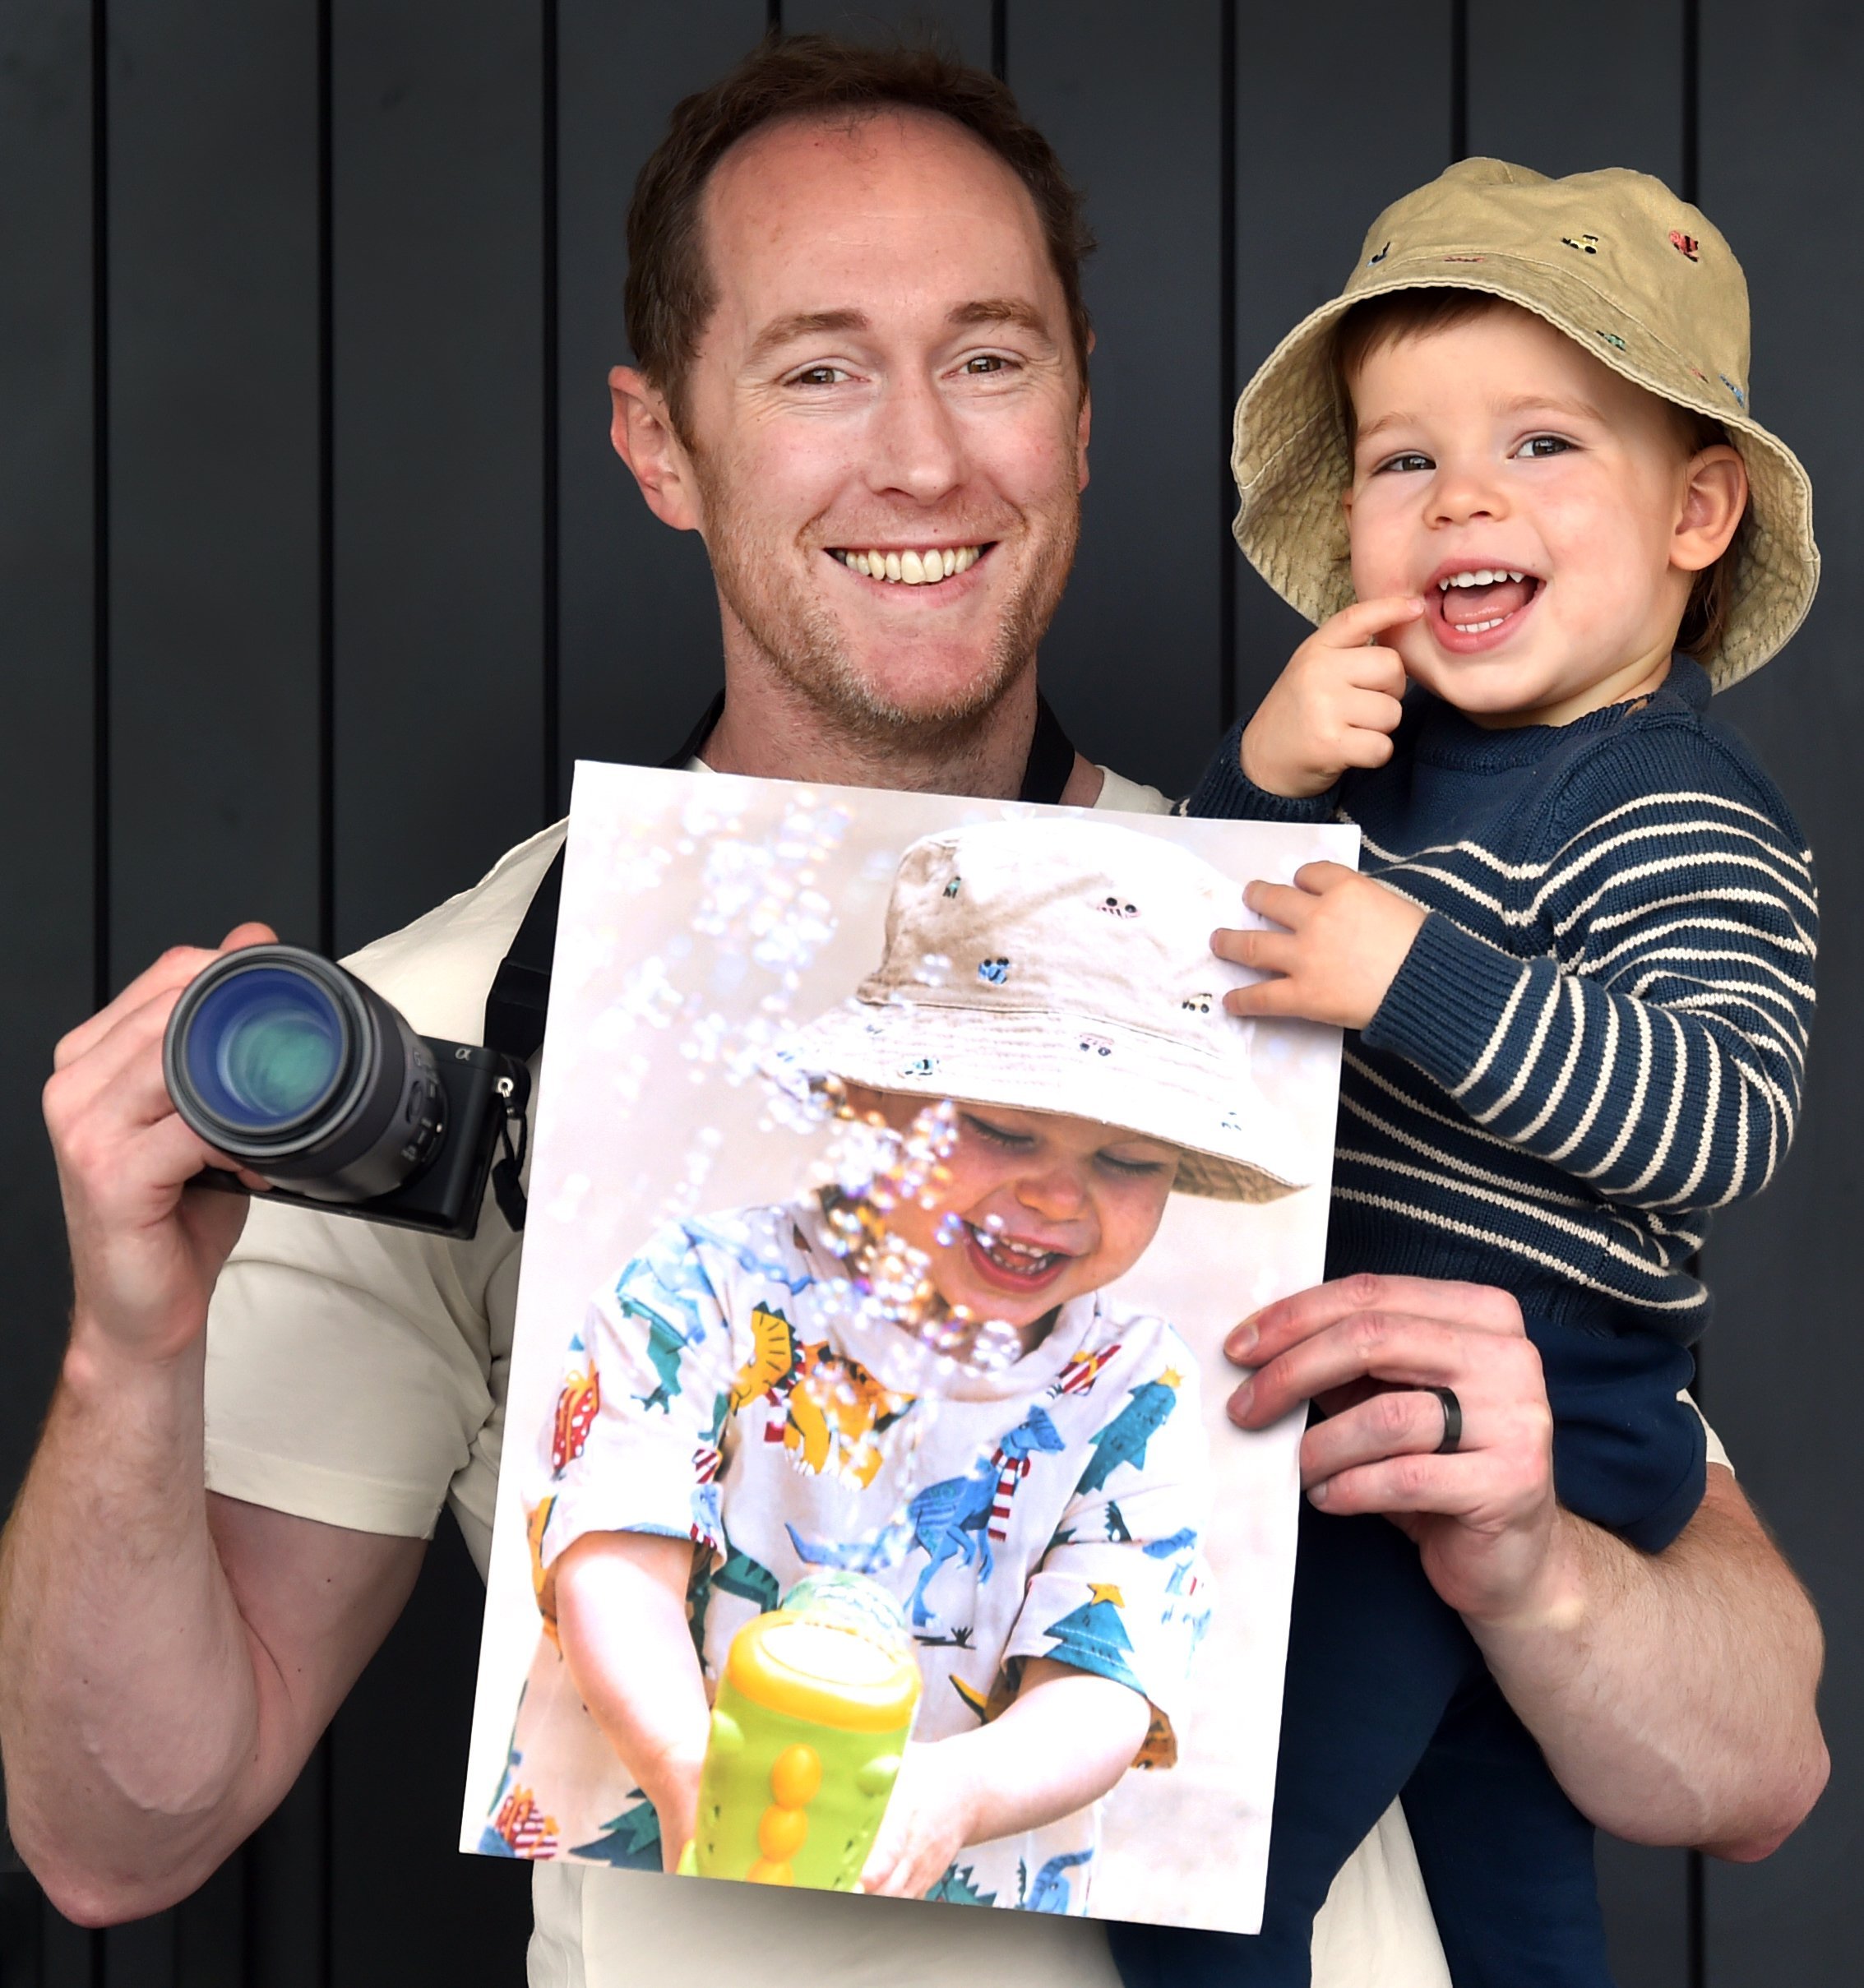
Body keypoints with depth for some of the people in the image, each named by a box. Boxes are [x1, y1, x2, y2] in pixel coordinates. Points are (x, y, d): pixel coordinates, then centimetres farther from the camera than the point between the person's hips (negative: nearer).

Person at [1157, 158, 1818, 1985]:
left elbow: (1727, 1122, -31)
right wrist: (1258, 779, -8)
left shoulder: (1682, 820, -19)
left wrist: (1417, 980, -37)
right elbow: (1211, 960, 13)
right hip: (1372, 1417, 9)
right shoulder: (1394, 748, 7)